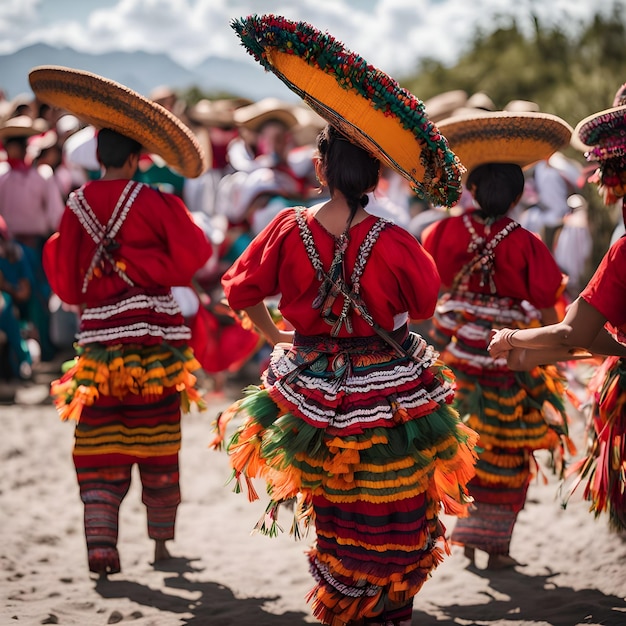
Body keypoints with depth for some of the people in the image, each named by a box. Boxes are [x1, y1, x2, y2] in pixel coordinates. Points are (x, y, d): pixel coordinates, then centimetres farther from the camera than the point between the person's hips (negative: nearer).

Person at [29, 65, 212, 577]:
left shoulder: (77, 206, 1)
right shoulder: (153, 201, -9)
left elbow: (67, 284, 4)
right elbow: (195, 252, -8)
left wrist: (54, 246, 22)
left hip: (99, 337, 2)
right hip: (154, 335, -2)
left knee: (99, 444, 6)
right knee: (157, 443, 9)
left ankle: (100, 541, -7)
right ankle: (161, 540, 18)